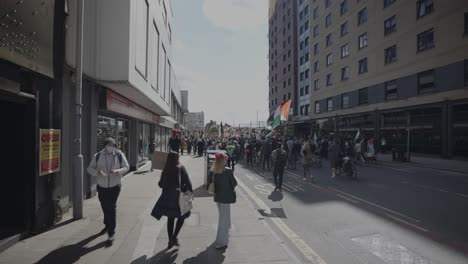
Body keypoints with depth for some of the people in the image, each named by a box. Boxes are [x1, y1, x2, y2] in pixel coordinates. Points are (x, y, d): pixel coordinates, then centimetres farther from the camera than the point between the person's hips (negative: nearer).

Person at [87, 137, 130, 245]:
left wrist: (117, 171, -23)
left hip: (115, 186, -3)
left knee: (112, 207, -8)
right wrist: (97, 172, -24)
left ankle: (111, 233, 2)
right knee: (105, 207, 17)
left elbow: (126, 167, -2)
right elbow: (90, 168, -1)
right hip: (102, 187, 3)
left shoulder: (119, 155, -9)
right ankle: (107, 225, 46)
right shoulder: (98, 156, -5)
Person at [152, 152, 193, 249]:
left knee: (170, 218, 16)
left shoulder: (165, 170, -1)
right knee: (182, 216, 15)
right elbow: (188, 182, -13)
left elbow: (161, 184, 6)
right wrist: (190, 191, 1)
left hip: (167, 197, 4)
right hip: (178, 197, -3)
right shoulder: (181, 168, -10)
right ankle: (174, 237, 2)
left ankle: (170, 241, 22)